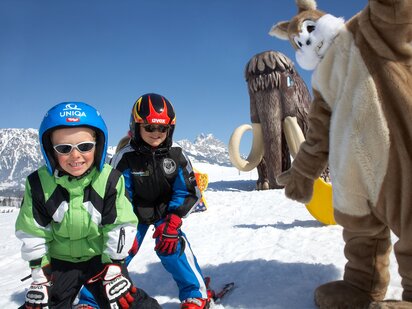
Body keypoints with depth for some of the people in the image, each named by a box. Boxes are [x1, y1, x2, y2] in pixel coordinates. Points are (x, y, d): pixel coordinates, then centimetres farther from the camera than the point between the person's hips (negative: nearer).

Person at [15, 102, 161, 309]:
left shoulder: (110, 180, -21)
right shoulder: (39, 184, -16)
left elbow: (120, 227, -14)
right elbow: (33, 233, -6)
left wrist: (114, 269, -13)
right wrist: (39, 277, -3)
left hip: (102, 257, -2)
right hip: (59, 261, 2)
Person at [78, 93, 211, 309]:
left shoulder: (176, 156, -14)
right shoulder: (125, 158, -19)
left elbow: (187, 191, -10)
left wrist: (172, 222, -19)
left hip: (165, 212, 0)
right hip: (134, 214, 0)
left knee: (173, 247, -20)